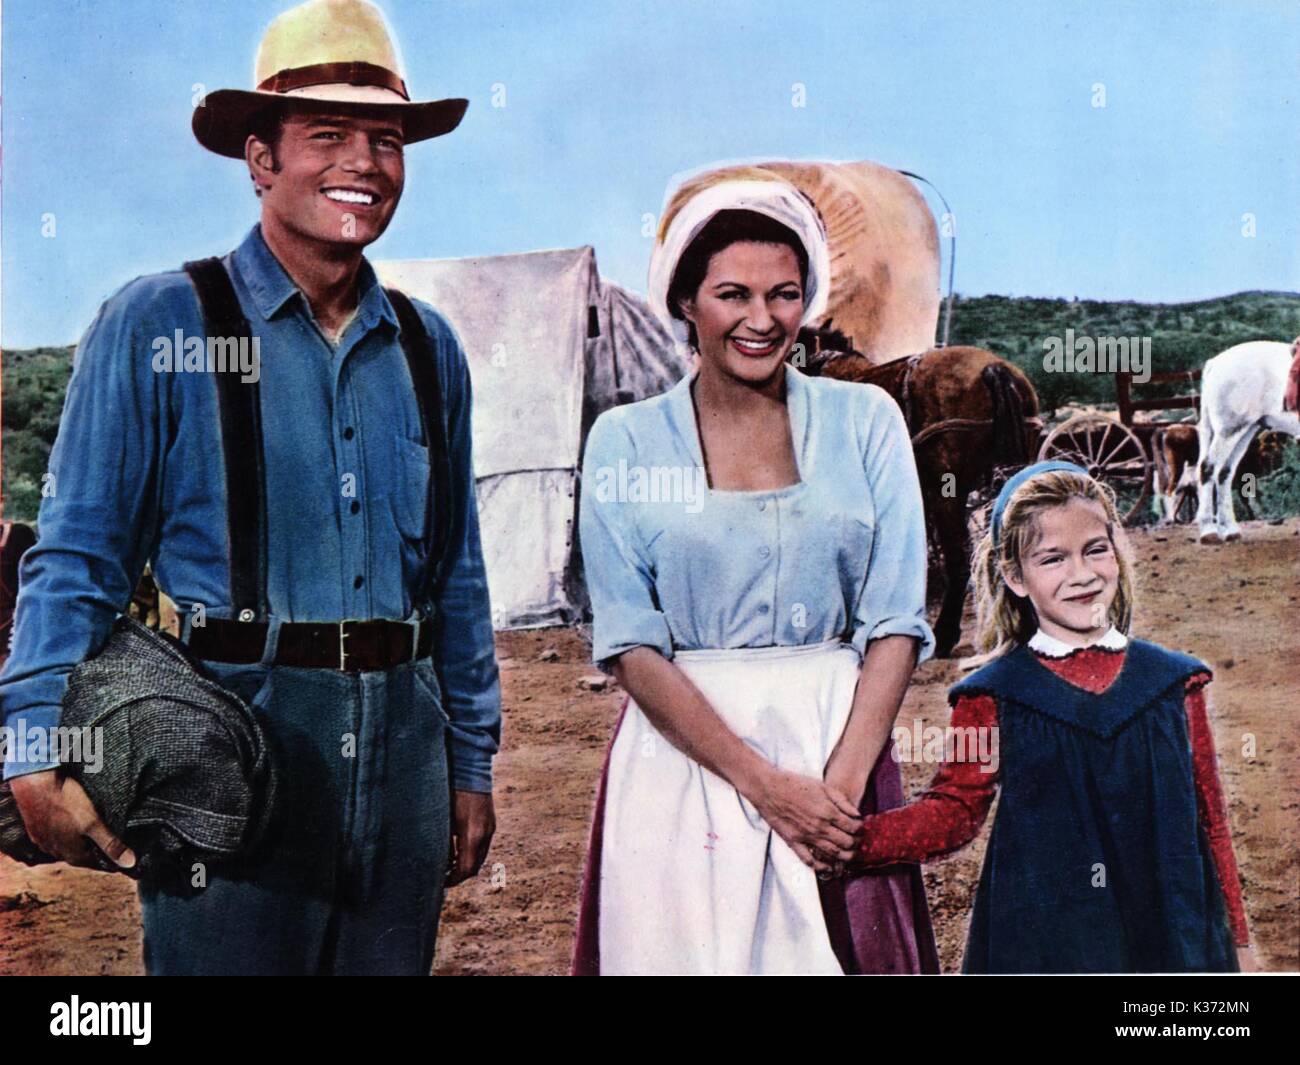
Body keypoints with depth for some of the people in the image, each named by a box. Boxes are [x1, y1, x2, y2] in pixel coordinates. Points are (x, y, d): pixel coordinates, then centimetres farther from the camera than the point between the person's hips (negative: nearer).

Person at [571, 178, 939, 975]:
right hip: (681, 755, -1)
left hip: (840, 749, 1)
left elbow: (895, 622, -1)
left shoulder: (866, 421, 4)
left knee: (836, 953, 6)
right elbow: (631, 646, -6)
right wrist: (763, 783, -14)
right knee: (686, 950, 5)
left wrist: (843, 783, -13)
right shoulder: (626, 441, 1)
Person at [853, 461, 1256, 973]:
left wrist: (1236, 940, 13)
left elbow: (1210, 818, 9)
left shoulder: (1172, 680, 4)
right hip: (1044, 941, -2)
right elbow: (952, 811, -1)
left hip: (1172, 932, 2)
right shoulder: (994, 696, -3)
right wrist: (848, 838, -16)